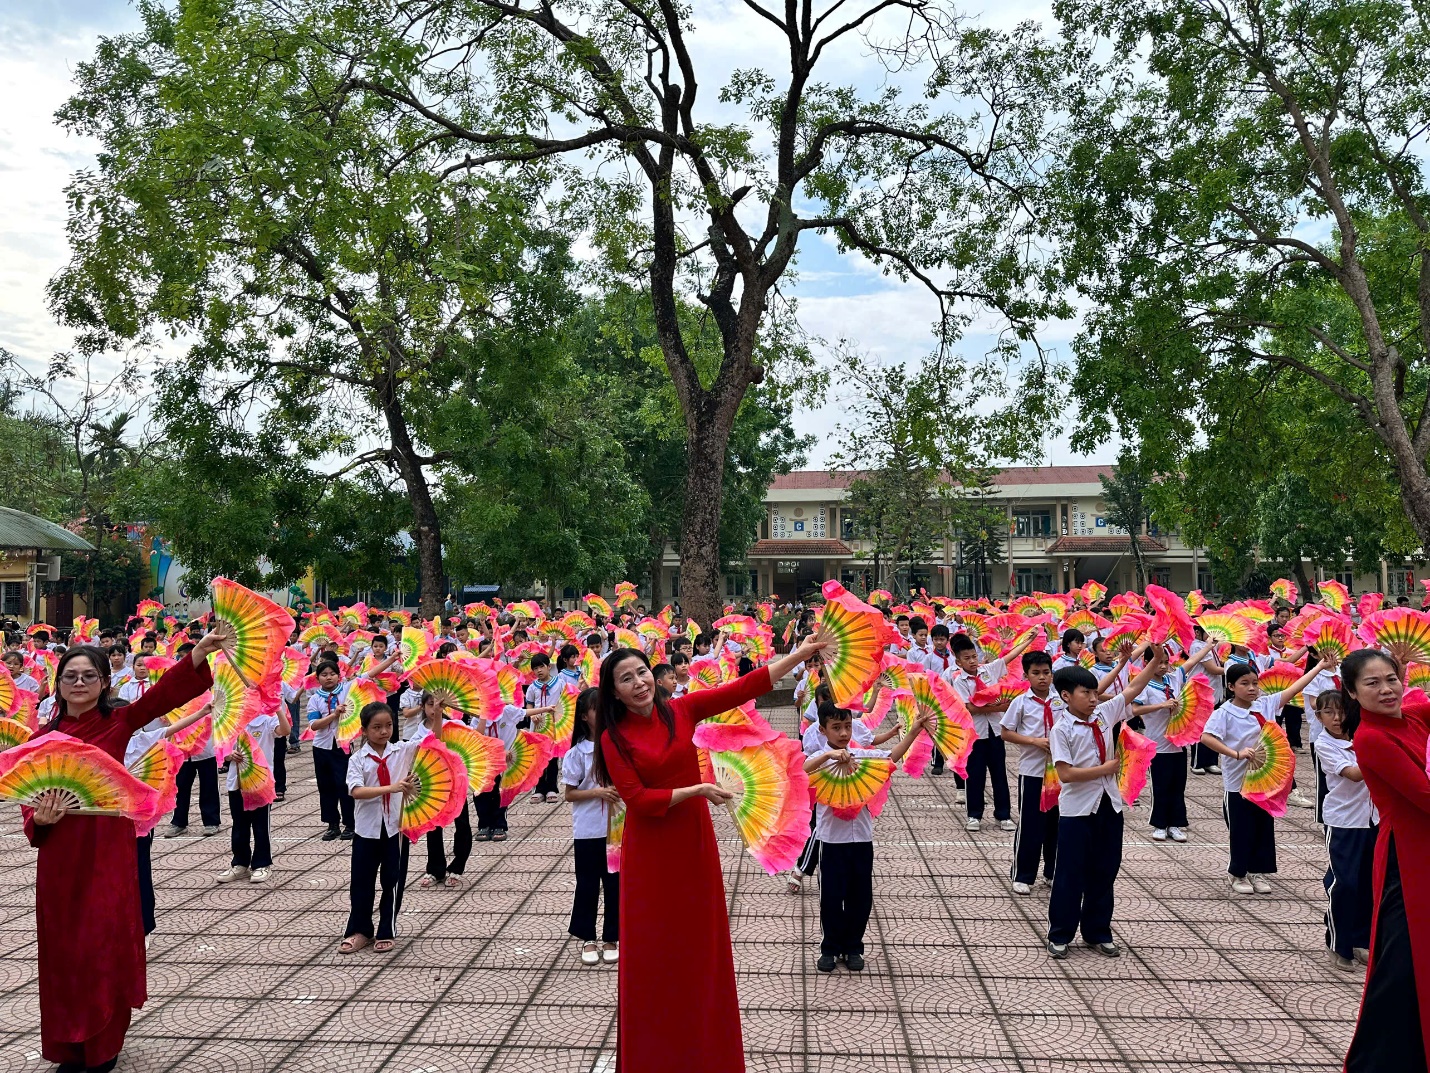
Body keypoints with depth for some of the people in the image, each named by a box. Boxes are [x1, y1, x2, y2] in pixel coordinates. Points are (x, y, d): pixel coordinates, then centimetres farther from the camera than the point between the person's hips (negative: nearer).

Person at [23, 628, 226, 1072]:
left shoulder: (118, 722, -5)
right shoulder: (43, 737, 3)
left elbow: (167, 692, -21)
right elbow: (29, 795, 4)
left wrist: (201, 651, -37)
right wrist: (39, 818, -19)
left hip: (110, 852, -2)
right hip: (60, 856, 2)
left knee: (107, 947, 5)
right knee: (63, 950, 11)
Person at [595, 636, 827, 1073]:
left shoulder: (681, 710, -3)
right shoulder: (613, 738, -9)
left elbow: (747, 687, -6)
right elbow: (638, 799, -15)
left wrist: (805, 651, -10)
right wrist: (697, 790, -22)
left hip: (694, 842, 3)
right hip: (650, 852, -3)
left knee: (700, 942, 13)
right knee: (652, 949, 7)